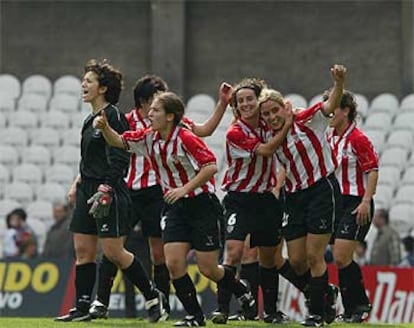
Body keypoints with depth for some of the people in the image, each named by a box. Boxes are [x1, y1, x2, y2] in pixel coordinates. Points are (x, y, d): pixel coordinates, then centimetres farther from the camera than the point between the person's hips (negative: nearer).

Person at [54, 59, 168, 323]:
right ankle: (83, 308, 8)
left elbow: (119, 159, -17)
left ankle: (153, 296, 5)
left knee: (113, 252, -8)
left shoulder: (113, 116, -12)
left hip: (110, 192, -9)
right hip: (88, 192, 9)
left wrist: (105, 191, -23)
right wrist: (78, 184, 18)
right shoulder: (92, 119, 16)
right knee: (83, 250, 5)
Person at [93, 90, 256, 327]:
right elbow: (118, 141, 10)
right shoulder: (149, 138, 2)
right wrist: (105, 127, -10)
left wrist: (185, 189, -26)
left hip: (201, 204, -6)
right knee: (173, 263, -8)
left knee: (208, 269, -2)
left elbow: (211, 166, -24)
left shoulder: (185, 138, -19)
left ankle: (243, 292, 27)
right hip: (175, 207, 6)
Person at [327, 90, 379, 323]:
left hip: (356, 205, -8)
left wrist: (366, 201, -21)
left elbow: (373, 170, -14)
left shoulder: (358, 139, -12)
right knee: (339, 259, 6)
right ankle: (351, 310, 13)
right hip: (336, 202, 8)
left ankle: (361, 305, -1)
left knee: (342, 258, -14)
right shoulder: (330, 139, 11)